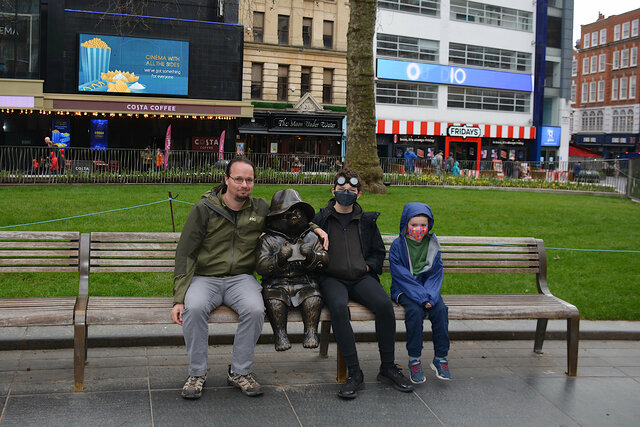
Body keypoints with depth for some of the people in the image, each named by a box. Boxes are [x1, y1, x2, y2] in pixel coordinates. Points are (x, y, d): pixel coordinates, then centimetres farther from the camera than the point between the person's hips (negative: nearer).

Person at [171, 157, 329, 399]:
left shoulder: (261, 209, 7)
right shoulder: (205, 208, -2)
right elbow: (185, 254, -3)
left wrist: (315, 229, 6)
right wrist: (179, 297, -12)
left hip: (241, 278, 2)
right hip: (205, 277, -2)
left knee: (255, 309, -30)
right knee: (195, 308, -33)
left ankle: (239, 372, -11)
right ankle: (197, 373, -13)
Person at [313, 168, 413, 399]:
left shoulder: (367, 221, 20)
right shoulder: (321, 220, 13)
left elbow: (379, 251, 27)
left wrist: (369, 266, 8)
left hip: (361, 277, 2)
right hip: (332, 278, -2)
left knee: (384, 304, -28)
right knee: (339, 307, -36)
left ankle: (388, 368, -14)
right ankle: (354, 373, -29)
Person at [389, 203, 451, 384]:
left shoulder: (432, 245, 5)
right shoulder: (397, 245, -6)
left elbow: (436, 274, 2)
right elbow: (401, 276, -13)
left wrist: (430, 295, -16)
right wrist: (421, 296, -22)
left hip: (427, 288, 3)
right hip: (404, 290, -3)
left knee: (440, 309, -24)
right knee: (415, 311, -31)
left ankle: (440, 358, -12)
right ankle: (414, 360, -19)